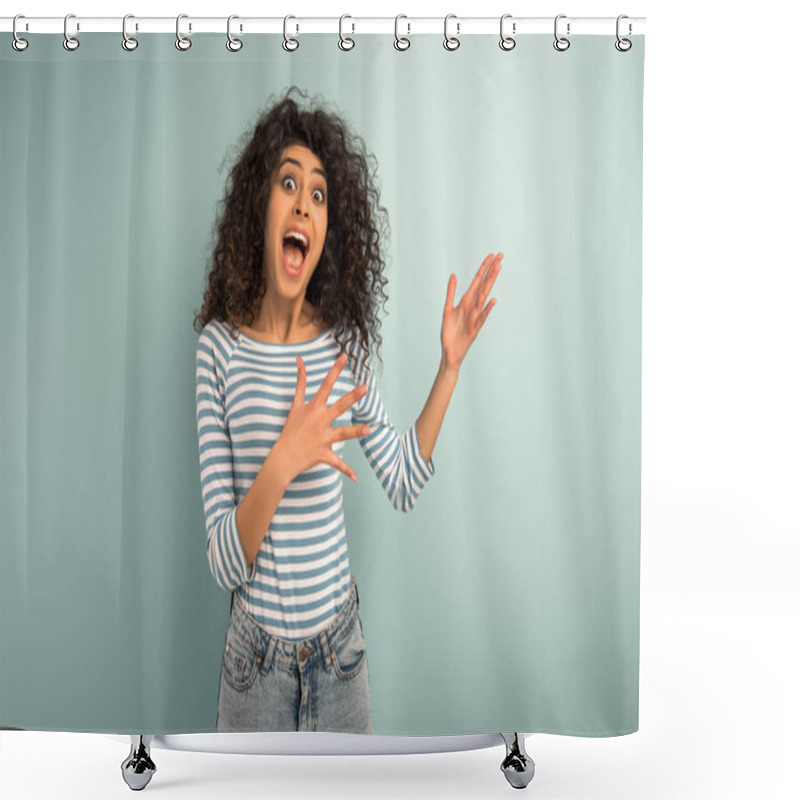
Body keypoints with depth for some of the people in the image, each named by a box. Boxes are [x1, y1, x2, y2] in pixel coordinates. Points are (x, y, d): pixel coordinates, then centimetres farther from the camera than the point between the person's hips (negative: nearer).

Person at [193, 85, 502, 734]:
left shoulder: (345, 342, -5)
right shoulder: (220, 346, -13)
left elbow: (404, 486, 1)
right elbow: (224, 564, -15)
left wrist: (449, 368, -4)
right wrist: (280, 466, -33)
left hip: (339, 649, 2)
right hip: (255, 656, -2)